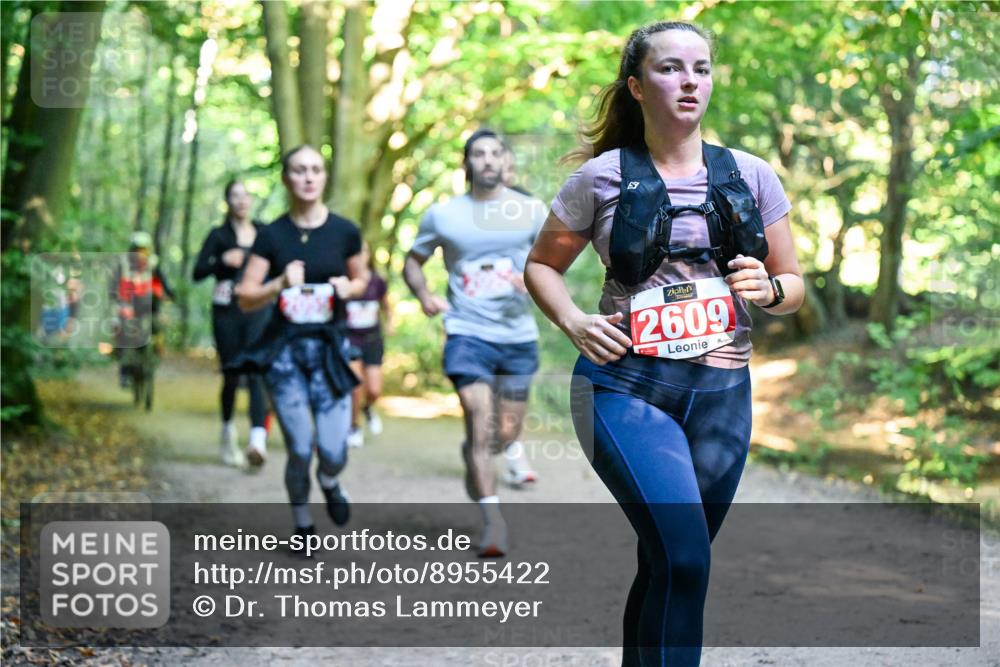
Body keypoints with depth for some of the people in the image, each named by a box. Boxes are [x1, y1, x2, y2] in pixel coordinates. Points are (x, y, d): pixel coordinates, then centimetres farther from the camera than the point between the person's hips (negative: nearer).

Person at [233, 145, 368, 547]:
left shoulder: (345, 232, 0)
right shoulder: (272, 236, -3)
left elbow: (361, 279, 16)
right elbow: (245, 298, -2)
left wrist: (348, 287, -6)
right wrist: (280, 284, -20)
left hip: (329, 347, 1)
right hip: (284, 350, -1)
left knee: (334, 452, -7)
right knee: (300, 450, -2)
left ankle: (329, 482, 30)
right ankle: (302, 525, 22)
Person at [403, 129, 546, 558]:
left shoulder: (531, 211, 4)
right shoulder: (442, 215, 3)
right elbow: (413, 261, 13)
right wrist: (423, 295, -7)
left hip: (518, 335, 2)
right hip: (468, 333, -2)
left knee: (506, 431, 10)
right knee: (479, 421, -17)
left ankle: (510, 446, 49)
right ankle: (492, 521, -14)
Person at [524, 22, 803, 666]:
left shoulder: (751, 176, 8)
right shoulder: (602, 177, 1)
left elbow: (794, 286, 15)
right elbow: (541, 265, 13)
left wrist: (767, 288, -8)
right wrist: (574, 322, -6)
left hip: (721, 394, 4)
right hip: (625, 387, -3)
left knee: (666, 566, 12)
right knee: (684, 558, -20)